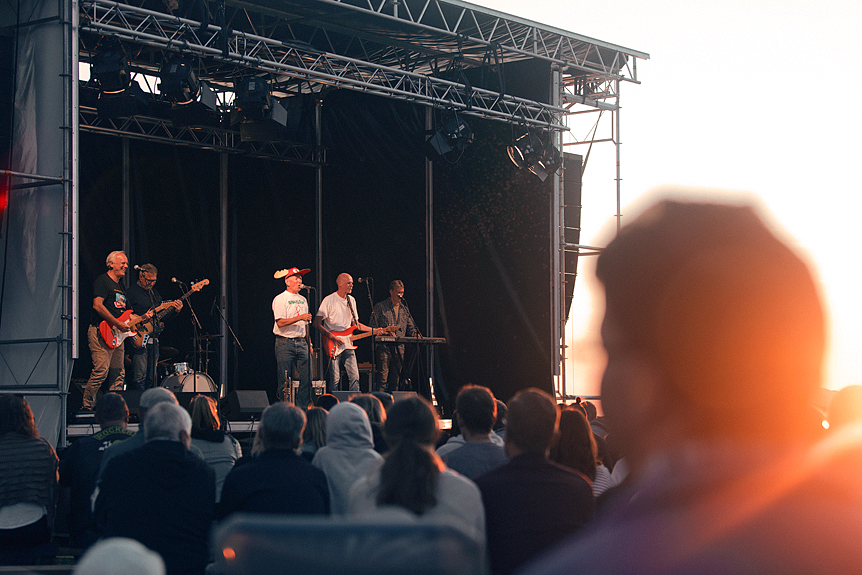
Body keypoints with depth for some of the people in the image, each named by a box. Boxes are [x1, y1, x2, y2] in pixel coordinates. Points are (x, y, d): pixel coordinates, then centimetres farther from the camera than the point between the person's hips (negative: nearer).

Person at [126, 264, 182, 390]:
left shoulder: (154, 293, 19)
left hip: (153, 339, 8)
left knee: (152, 377, 11)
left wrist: (175, 310, 4)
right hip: (139, 339, -8)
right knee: (140, 376, -10)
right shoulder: (131, 292, -6)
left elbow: (163, 314, 22)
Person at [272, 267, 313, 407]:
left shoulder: (302, 300, 17)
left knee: (307, 378, -1)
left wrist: (309, 344, 16)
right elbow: (280, 322, -15)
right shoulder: (280, 299, -4)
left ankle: (302, 409, 6)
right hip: (285, 343, -6)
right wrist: (300, 317, -21)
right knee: (285, 381, -3)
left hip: (301, 343, 6)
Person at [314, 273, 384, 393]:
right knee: (334, 379, -8)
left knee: (354, 377, 0)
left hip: (347, 345, 6)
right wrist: (332, 337, -18)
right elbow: (317, 323, -10)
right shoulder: (329, 300, -7)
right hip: (333, 346, -6)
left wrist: (374, 331, 12)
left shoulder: (351, 301, 15)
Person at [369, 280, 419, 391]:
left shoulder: (404, 309, 18)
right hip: (383, 347, -5)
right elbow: (373, 326, -2)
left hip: (399, 348, 5)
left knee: (395, 378, 7)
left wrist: (414, 332, -3)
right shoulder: (380, 307, 1)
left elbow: (410, 326, 20)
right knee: (382, 377, -11)